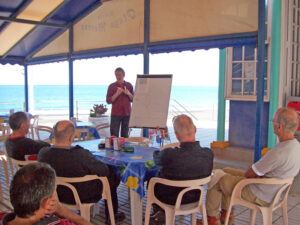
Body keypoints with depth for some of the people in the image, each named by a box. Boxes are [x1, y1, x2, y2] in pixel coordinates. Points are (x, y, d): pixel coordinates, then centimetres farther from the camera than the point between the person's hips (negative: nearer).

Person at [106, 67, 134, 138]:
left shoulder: (129, 85, 8)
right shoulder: (112, 86, 2)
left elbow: (133, 99, 10)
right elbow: (108, 101, -3)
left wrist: (128, 94, -10)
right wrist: (117, 94, -16)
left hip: (127, 113, 2)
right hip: (115, 113, -2)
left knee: (125, 134, 5)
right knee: (114, 135, -5)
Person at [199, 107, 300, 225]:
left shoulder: (279, 152, -34)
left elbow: (249, 174, -21)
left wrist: (247, 173, 1)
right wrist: (253, 170, 2)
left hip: (260, 196, -9)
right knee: (226, 172, 19)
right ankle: (226, 214, 28)